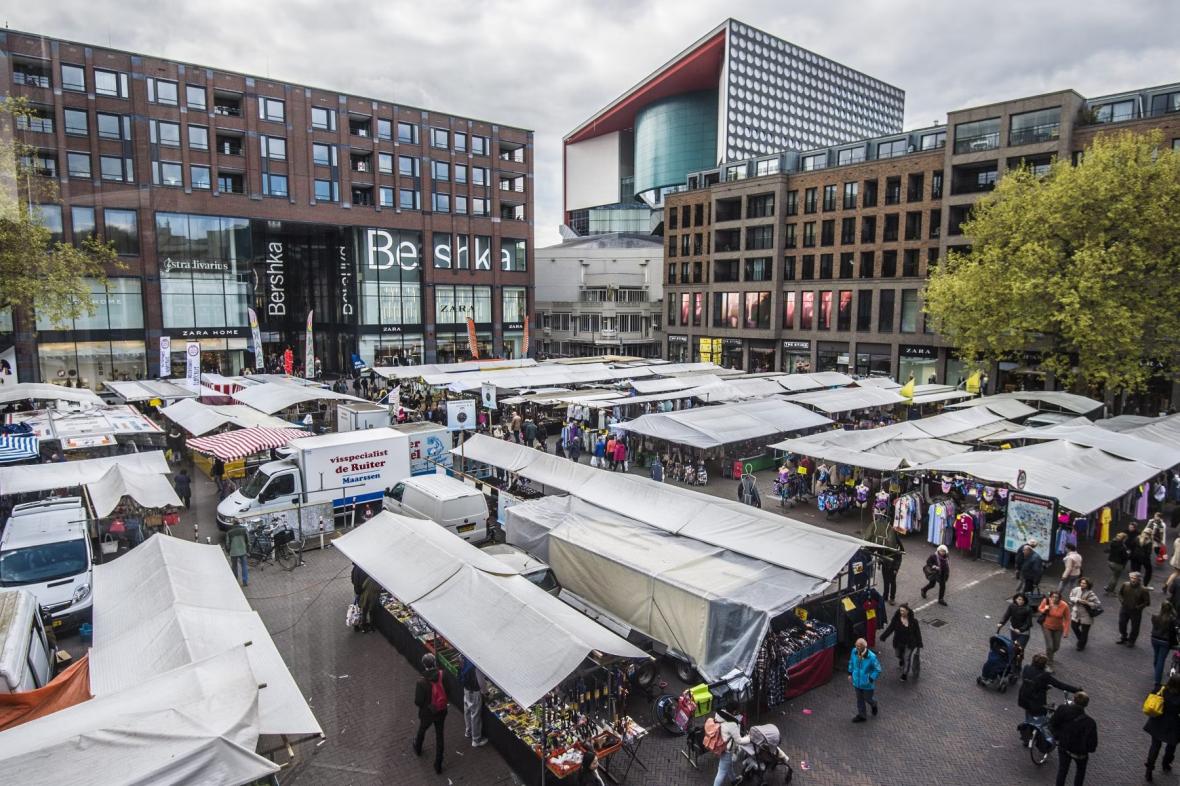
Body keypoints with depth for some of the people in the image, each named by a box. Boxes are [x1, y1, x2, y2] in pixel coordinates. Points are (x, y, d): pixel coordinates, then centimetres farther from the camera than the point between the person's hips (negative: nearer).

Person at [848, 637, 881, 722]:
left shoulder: (871, 657, -29)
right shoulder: (854, 652, -14)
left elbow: (878, 670, -15)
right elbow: (851, 662, 6)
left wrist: (870, 679, -21)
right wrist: (850, 673, 8)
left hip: (867, 684, -4)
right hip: (857, 682, 4)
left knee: (867, 699, 17)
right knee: (859, 699, 19)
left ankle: (874, 704, 52)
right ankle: (861, 716, 39)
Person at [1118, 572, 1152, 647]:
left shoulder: (1143, 590, -20)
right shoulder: (1125, 585, -10)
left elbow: (1147, 602, -11)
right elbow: (1120, 593, 9)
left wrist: (1139, 607, -19)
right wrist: (1121, 600, -6)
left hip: (1136, 611, -3)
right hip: (1124, 608, 3)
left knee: (1134, 627, 10)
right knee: (1122, 623, 15)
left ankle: (1131, 641, 31)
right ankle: (1123, 637, 38)